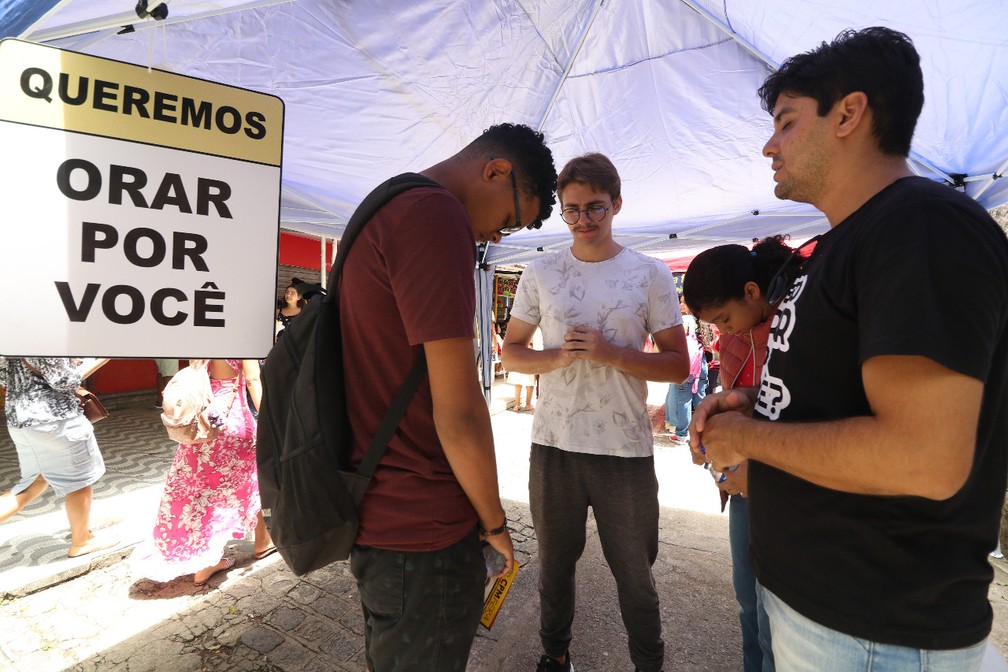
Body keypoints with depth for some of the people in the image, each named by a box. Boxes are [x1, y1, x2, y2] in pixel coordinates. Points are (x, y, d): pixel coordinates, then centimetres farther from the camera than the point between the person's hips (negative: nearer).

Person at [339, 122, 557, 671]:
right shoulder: (435, 214, -21)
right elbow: (458, 413, -23)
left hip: (375, 517, 10)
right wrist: (494, 521, -6)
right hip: (422, 533, -10)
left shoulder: (380, 213, 11)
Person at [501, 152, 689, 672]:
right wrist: (558, 357, -14)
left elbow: (678, 365, -2)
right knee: (554, 564, 20)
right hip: (553, 445, 2)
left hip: (626, 450, -1)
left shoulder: (651, 274, -1)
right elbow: (511, 353, 6)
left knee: (635, 574, 15)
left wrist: (613, 354, -18)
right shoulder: (540, 274, 3)